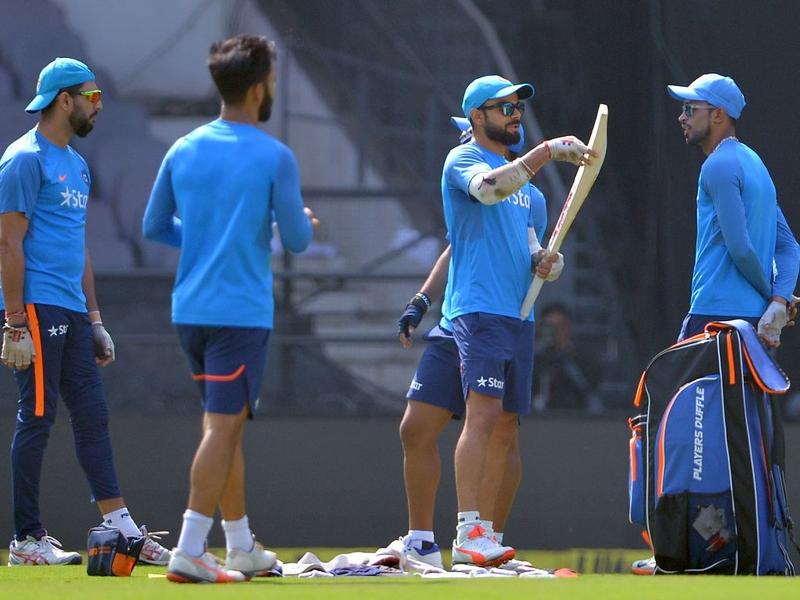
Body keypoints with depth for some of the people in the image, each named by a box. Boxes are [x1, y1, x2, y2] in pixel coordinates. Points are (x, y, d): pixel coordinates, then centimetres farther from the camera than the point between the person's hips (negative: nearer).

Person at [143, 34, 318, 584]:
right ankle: (190, 553, -14)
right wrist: (305, 224, 17)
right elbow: (296, 240, -6)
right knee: (223, 426, -7)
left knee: (226, 425, 17)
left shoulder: (183, 151, 6)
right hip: (242, 310, -6)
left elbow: (155, 227, 13)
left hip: (190, 308, 6)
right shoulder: (274, 158, -10)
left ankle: (242, 547, 24)